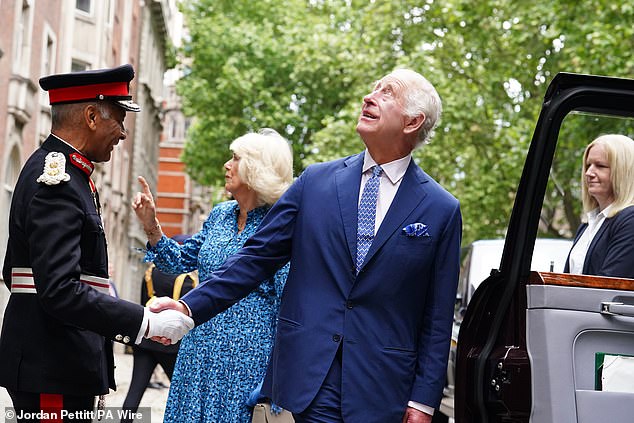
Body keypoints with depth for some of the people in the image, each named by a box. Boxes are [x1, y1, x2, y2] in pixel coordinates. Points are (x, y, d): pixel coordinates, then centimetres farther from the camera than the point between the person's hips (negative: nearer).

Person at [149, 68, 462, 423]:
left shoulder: (442, 210, 0)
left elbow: (437, 317, 0)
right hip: (310, 375, 1)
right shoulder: (316, 181, 6)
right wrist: (191, 306, -4)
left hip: (381, 392, -1)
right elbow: (257, 257, 6)